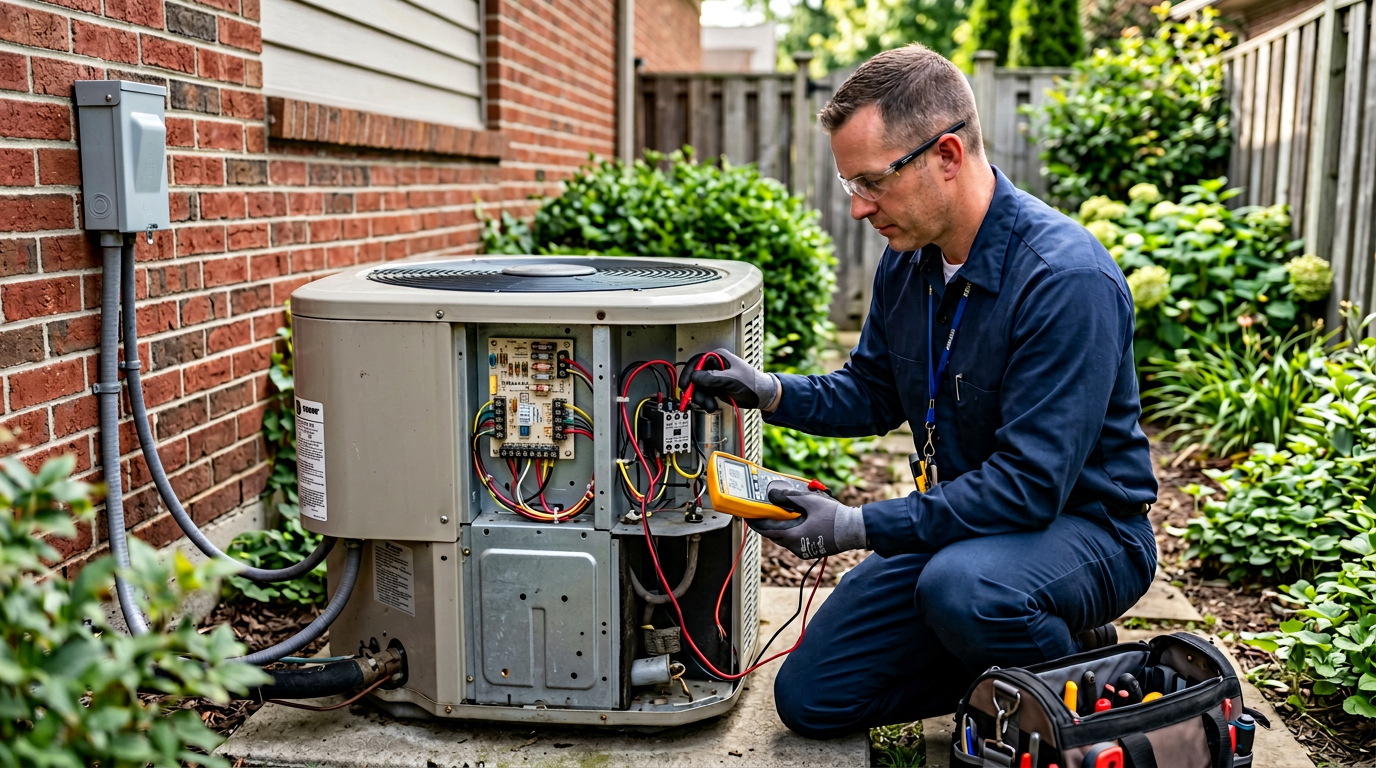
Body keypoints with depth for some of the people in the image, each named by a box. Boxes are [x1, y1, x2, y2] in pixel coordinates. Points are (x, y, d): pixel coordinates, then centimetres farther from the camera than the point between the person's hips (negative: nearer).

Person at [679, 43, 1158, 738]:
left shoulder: (1068, 279, -27)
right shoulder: (907, 259, -2)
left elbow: (1030, 484, -30)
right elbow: (872, 395, 11)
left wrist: (859, 527, -30)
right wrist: (769, 391, -7)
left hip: (1085, 528, -7)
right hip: (961, 523, 7)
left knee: (961, 587, -41)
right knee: (810, 698, 4)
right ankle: (1020, 656, 17)